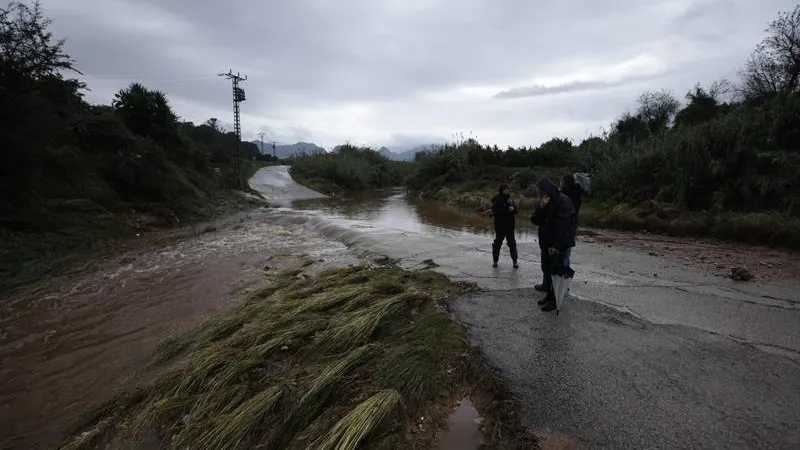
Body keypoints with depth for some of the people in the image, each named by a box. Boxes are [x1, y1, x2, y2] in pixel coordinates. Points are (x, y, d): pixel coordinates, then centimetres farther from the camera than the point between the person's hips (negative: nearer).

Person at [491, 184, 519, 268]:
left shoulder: (510, 199, 8)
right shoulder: (497, 200, -7)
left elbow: (515, 210, 10)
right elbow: (495, 211, -17)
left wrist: (513, 209, -13)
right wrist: (507, 209, -20)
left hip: (510, 225, 4)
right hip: (500, 225, -4)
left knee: (512, 243, 6)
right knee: (497, 242, 5)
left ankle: (515, 261, 10)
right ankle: (495, 261, 16)